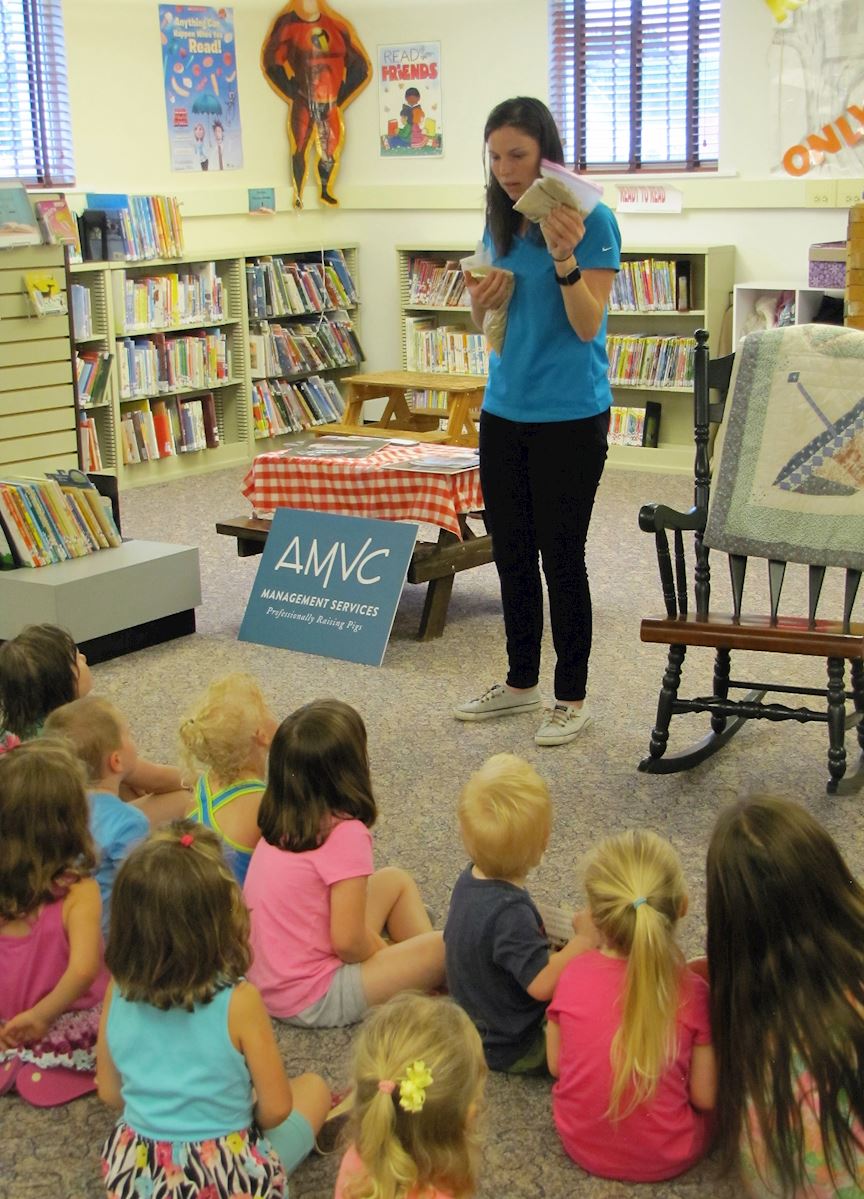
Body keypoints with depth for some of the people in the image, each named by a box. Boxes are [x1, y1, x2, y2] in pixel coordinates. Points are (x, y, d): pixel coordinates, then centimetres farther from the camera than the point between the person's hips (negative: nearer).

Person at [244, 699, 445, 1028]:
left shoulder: (279, 823, -2)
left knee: (395, 880, 18)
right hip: (311, 1002, -8)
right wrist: (384, 951, -3)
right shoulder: (346, 834, -25)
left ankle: (423, 967, 20)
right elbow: (347, 941, -23)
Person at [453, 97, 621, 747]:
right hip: (504, 411, 7)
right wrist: (480, 297, -5)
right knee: (512, 552, 13)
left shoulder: (591, 220, -10)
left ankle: (572, 697, 15)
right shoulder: (501, 224, 9)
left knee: (561, 557, 1)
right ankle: (521, 681, 28)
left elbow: (588, 326, -15)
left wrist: (565, 258, -29)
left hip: (570, 417, -6)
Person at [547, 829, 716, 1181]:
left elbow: (555, 1065, -4)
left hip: (582, 1145, 2)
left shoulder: (574, 976, -18)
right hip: (665, 1159, -2)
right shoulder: (692, 992, -23)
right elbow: (705, 1097, -14)